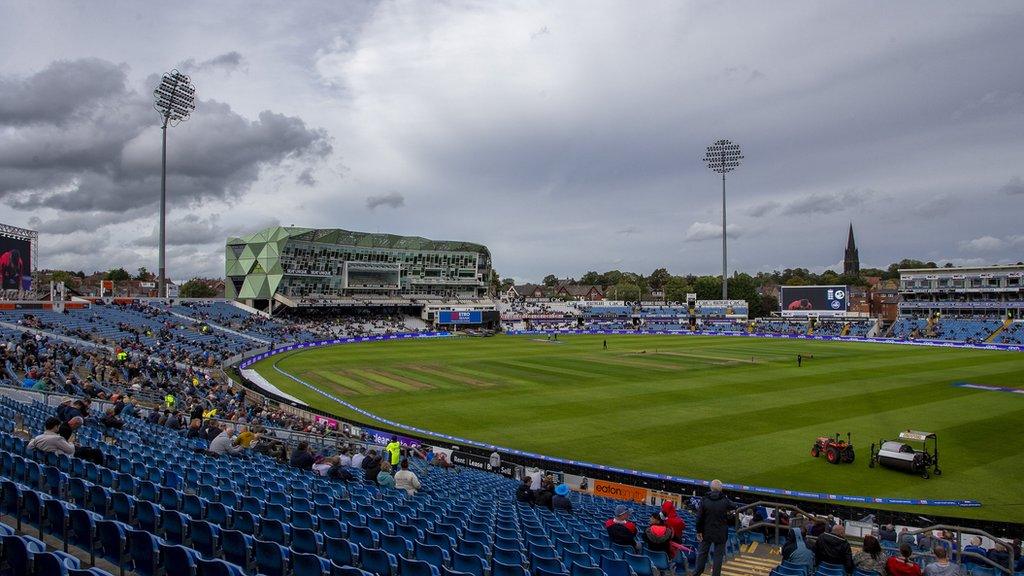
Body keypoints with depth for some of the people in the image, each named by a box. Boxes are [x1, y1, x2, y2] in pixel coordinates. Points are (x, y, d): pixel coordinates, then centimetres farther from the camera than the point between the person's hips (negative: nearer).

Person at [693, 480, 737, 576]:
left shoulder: (704, 500, -12)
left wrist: (699, 531, 0)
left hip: (707, 532, 2)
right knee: (719, 555, 11)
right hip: (721, 534, -2)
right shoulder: (725, 501, -14)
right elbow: (734, 507, 8)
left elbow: (699, 518, -9)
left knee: (702, 553, 16)